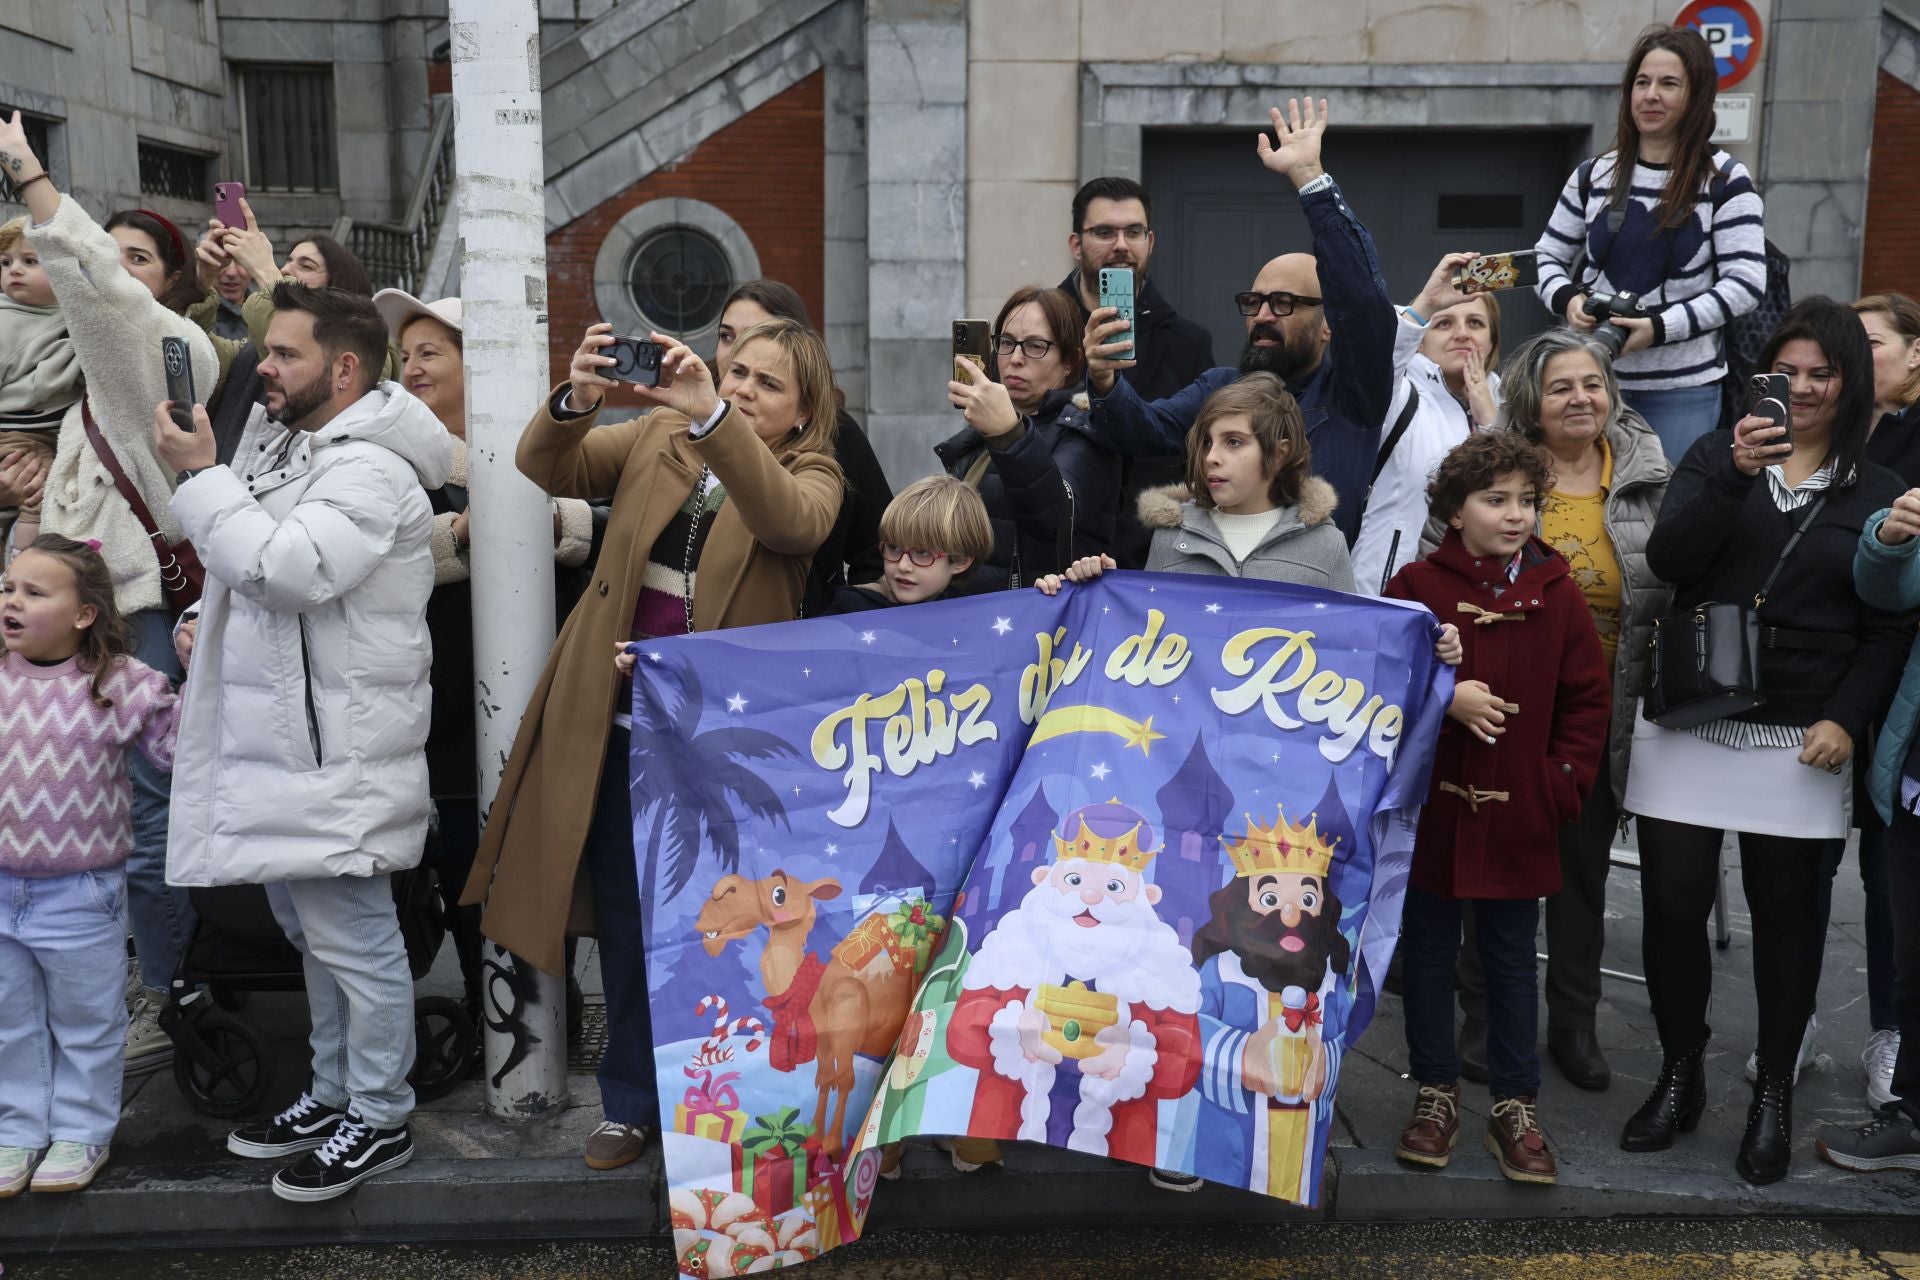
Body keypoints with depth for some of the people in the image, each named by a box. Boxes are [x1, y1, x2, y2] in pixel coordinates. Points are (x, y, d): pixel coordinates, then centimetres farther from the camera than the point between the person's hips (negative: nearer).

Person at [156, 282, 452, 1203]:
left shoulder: (370, 471, -16)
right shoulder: (284, 445, 15)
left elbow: (289, 568, -28)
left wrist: (200, 476, -17)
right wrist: (205, 624, 14)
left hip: (335, 749, -10)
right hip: (281, 737, 10)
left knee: (351, 936, -1)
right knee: (311, 930, 19)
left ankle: (380, 1120, 13)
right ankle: (334, 1096, 34)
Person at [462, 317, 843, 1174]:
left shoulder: (811, 476, -1)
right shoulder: (655, 437, 7)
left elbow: (789, 522, -25)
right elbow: (547, 468, -6)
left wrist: (711, 413, -37)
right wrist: (576, 398, -27)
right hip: (618, 718, 3)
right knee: (626, 918, 12)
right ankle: (633, 1100, 28)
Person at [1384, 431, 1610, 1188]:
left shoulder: (1556, 594, 1)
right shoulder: (1417, 585, -4)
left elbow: (1587, 698, 4)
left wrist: (1563, 782, -4)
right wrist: (1443, 698, -17)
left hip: (1518, 817, 1)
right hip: (1429, 809, -1)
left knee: (1511, 961, 10)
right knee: (1429, 953, 10)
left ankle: (1515, 1108, 22)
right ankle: (1435, 1094, 25)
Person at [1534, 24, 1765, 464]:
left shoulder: (1725, 180, -3)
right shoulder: (1594, 174, 7)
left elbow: (1746, 282, -8)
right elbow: (1547, 258, 14)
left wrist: (1661, 326, -19)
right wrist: (1567, 299, -8)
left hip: (1683, 390, -3)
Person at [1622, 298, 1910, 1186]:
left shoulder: (1878, 493, 7)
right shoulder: (1715, 456, 7)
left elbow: (1886, 629, 4)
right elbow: (1667, 561, -9)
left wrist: (1847, 718, -9)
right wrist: (1735, 474, -20)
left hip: (1798, 742, 0)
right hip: (1687, 723, 1)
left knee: (1785, 914, 7)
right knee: (1672, 905, 2)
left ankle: (1773, 1097, 22)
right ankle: (1680, 1076, 21)